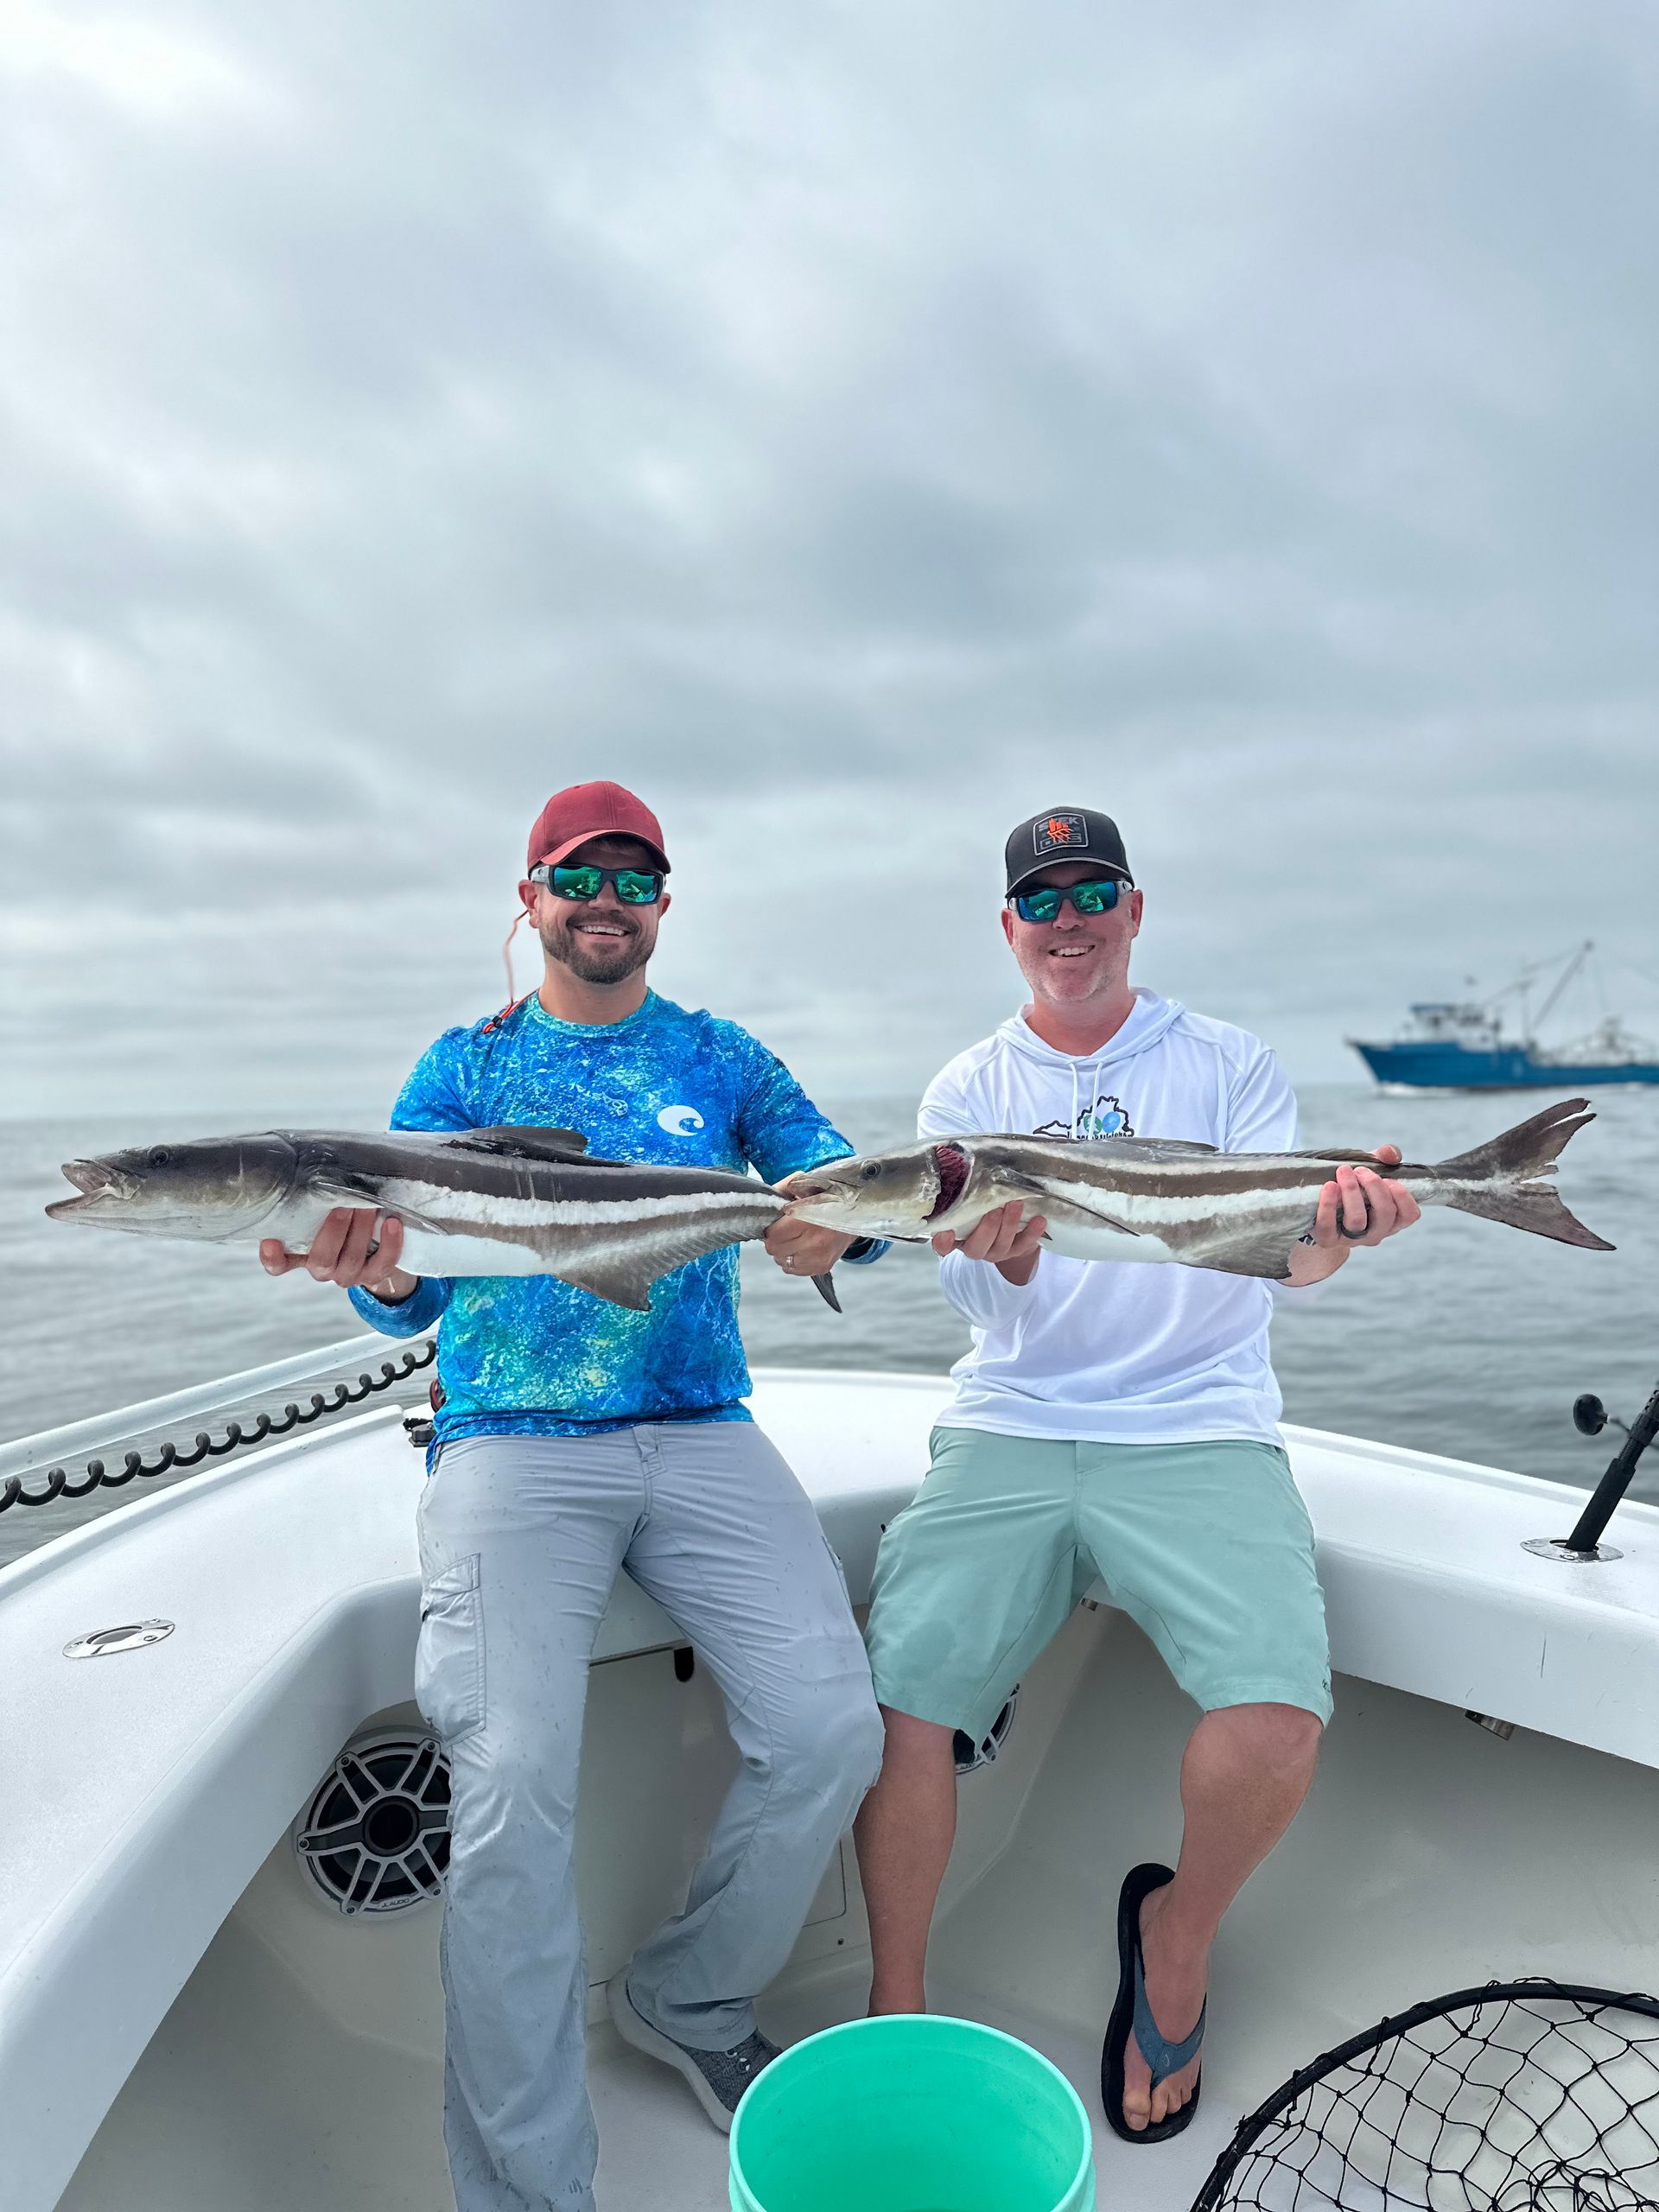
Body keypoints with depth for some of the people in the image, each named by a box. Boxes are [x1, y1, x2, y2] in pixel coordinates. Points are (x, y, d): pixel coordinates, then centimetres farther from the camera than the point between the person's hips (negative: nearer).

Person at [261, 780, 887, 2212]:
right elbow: (413, 1296, 3)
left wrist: (836, 1226, -22)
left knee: (830, 1731, -13)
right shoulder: (464, 1064, 11)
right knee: (512, 1786, -20)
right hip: (513, 1445, -1)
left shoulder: (720, 1057, 13)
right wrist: (377, 1273, -22)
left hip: (702, 1435, 2)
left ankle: (691, 2003, 17)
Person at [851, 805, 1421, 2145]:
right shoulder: (968, 1092, 10)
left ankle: (1179, 1934, 12)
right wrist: (1001, 1257, -27)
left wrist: (1333, 1227, -28)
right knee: (892, 1704, -16)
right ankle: (899, 2013, 11)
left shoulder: (1227, 1067, 8)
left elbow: (1283, 1251, -4)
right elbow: (973, 1291, -2)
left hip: (1197, 1431, -1)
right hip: (1011, 1431, 1)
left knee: (1275, 1722, -23)